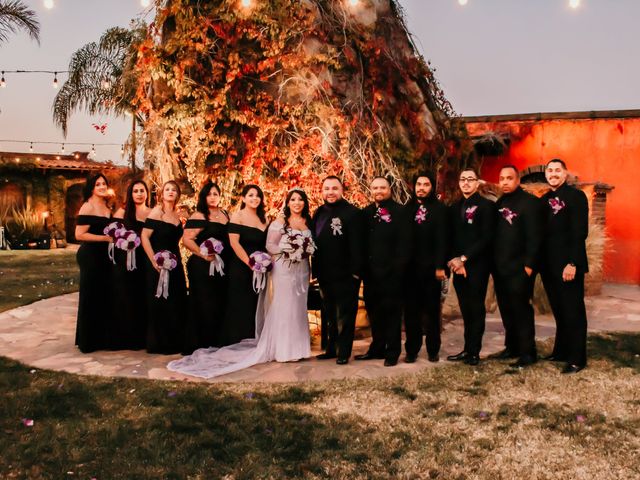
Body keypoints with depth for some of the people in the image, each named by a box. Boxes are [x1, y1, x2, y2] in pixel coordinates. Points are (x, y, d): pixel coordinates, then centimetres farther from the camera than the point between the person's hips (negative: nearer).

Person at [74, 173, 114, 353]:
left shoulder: (107, 207, 12)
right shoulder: (88, 207, -12)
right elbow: (79, 235, -18)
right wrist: (106, 238, -18)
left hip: (104, 255, 8)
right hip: (90, 256, -8)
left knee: (104, 297, 12)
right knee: (91, 299, 0)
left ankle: (101, 337, 24)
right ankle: (88, 341, 11)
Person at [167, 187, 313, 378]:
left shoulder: (308, 222, 12)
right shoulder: (280, 221, -2)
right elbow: (270, 246, -7)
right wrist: (288, 250, -19)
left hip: (302, 269, 5)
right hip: (283, 268, -5)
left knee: (298, 308, 8)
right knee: (282, 308, -4)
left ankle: (296, 347, 16)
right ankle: (283, 349, 3)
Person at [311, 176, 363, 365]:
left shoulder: (352, 213, -12)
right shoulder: (319, 213, 9)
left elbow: (356, 245, -16)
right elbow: (314, 241, 12)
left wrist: (355, 272, -19)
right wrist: (316, 270, 8)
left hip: (345, 276, -7)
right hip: (325, 276, 7)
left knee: (344, 316, 6)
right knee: (329, 315, 17)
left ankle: (344, 352, 17)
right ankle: (331, 348, 29)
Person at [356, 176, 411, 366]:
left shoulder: (400, 211, -4)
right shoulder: (366, 212, 11)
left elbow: (405, 241, -9)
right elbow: (362, 240, 11)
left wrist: (398, 266, -15)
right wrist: (362, 266, 4)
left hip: (391, 271, -5)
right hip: (371, 271, 5)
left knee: (391, 311, 4)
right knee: (373, 310, 12)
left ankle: (392, 352, 14)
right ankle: (377, 348, 25)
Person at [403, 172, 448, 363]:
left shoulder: (439, 209, 1)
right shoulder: (407, 209, 10)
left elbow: (442, 240, -5)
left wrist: (440, 266, -12)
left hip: (431, 268, -2)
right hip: (410, 268, 2)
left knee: (432, 310, 6)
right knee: (411, 310, 5)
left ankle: (433, 350, 15)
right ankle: (411, 350, 12)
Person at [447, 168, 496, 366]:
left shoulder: (486, 205, -4)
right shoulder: (454, 207, 14)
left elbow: (487, 238, -11)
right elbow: (452, 237, 13)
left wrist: (464, 258, -14)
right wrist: (454, 261, -3)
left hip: (477, 265, -5)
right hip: (458, 266, 5)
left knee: (476, 309, 1)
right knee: (466, 310, 9)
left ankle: (474, 352, 7)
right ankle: (467, 349, 15)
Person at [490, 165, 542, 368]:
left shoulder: (530, 202, -7)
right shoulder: (499, 204, 15)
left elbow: (534, 236, -13)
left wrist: (529, 264, -18)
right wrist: (494, 262, 10)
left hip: (519, 267, -7)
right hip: (500, 267, 7)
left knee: (521, 309, -3)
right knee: (506, 309, 12)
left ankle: (528, 353, 5)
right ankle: (512, 347, 22)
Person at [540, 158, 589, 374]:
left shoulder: (576, 196, -6)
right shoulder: (544, 200, 13)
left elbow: (580, 232, -13)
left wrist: (573, 263, -19)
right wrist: (539, 262, 7)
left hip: (569, 264, -6)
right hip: (549, 265, 6)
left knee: (573, 311, 0)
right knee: (558, 311, 12)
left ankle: (576, 358, 8)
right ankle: (561, 351, 22)